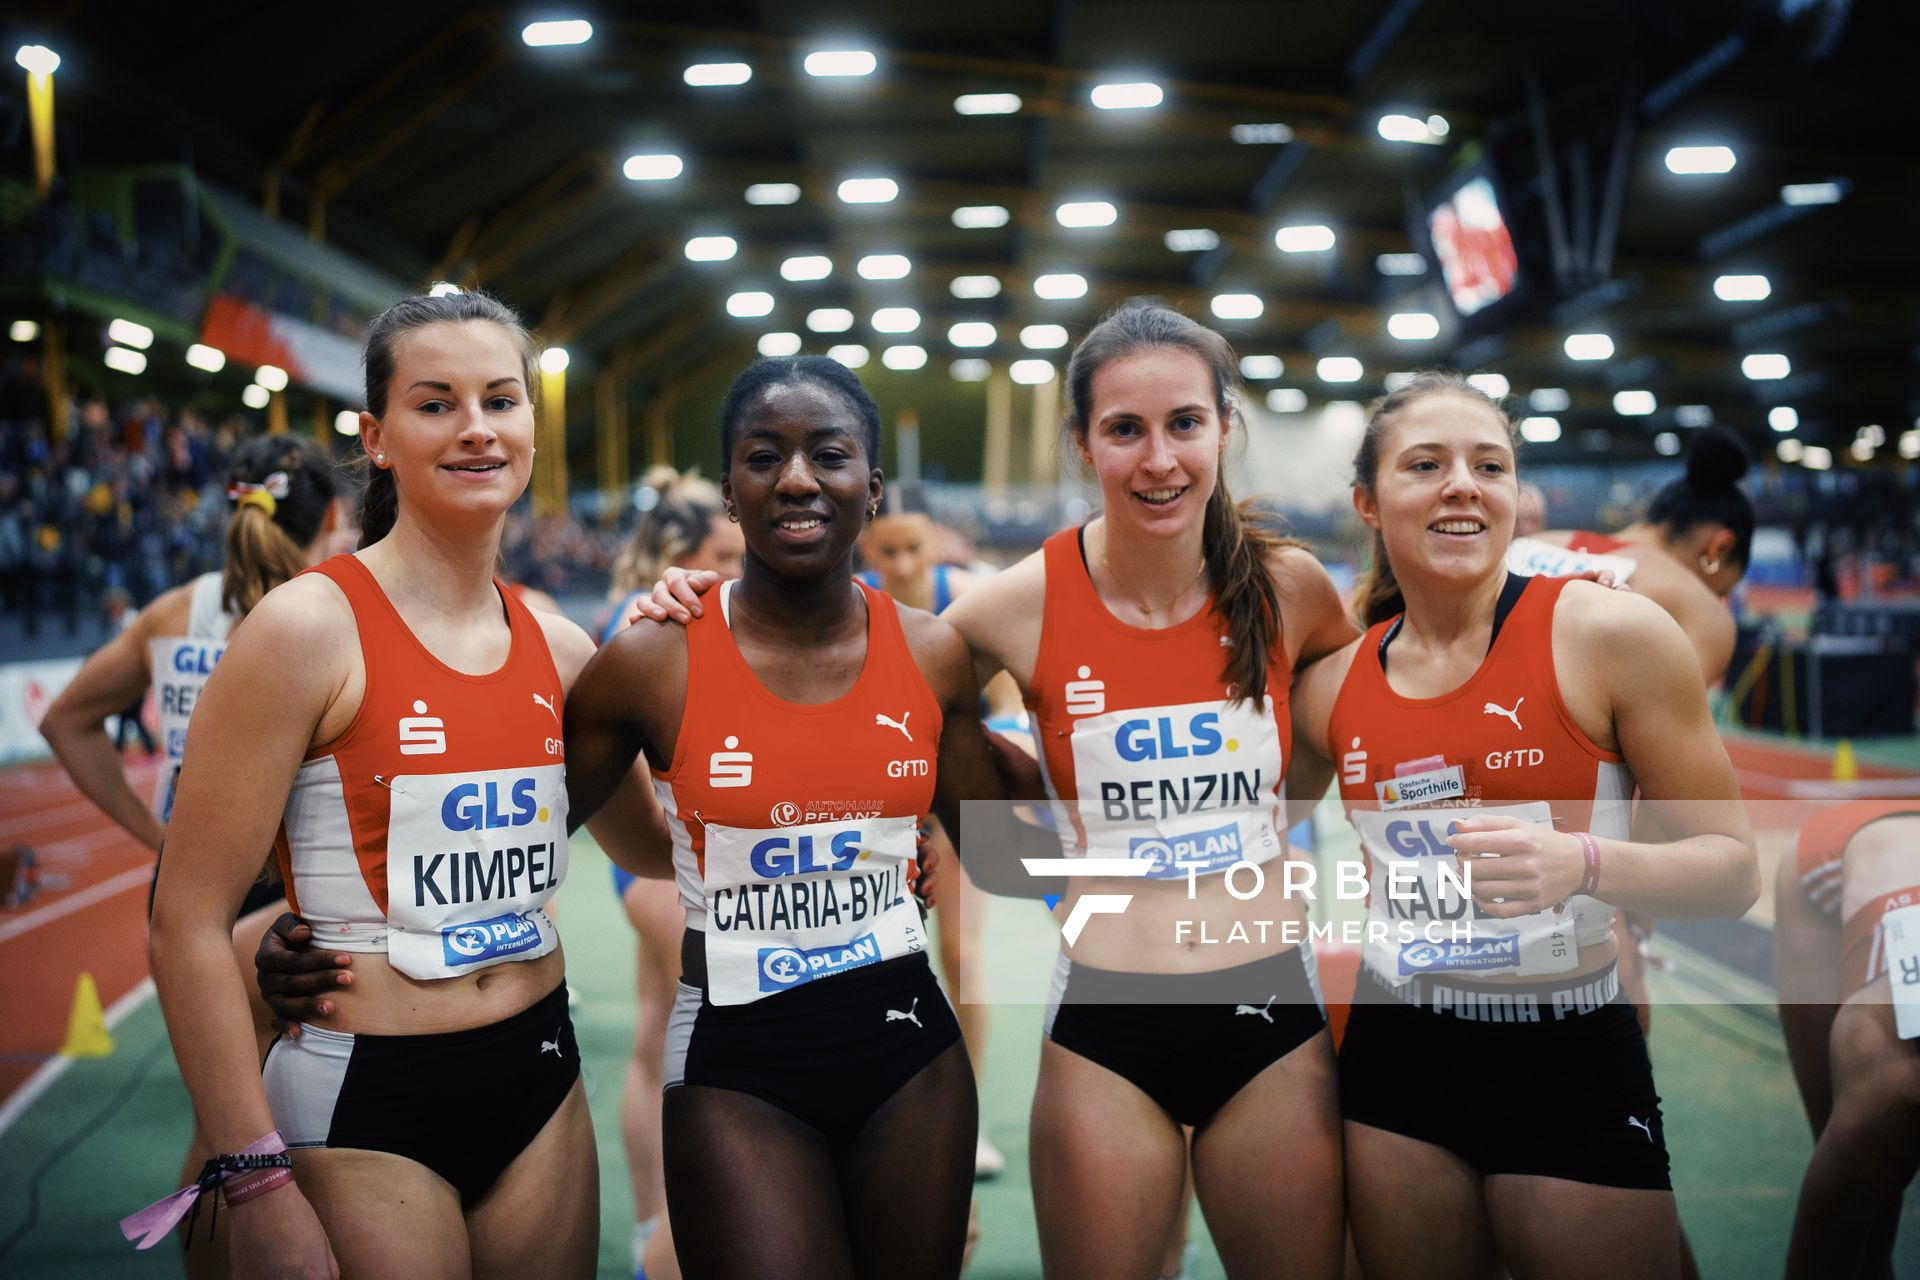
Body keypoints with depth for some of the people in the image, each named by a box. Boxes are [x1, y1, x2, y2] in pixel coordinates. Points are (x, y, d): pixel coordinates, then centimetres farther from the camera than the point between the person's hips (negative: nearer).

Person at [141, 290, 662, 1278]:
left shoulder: (557, 649, 5)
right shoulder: (312, 626, -13)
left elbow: (649, 844, 20)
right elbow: (186, 925, -14)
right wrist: (257, 1184, -15)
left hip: (539, 1079, 6)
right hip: (363, 1104, -6)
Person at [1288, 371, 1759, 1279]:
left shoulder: (1611, 634, -9)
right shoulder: (1331, 684, 3)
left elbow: (1732, 868, -8)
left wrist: (1582, 863, -24)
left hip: (1573, 1064, -3)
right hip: (1394, 1056, 3)